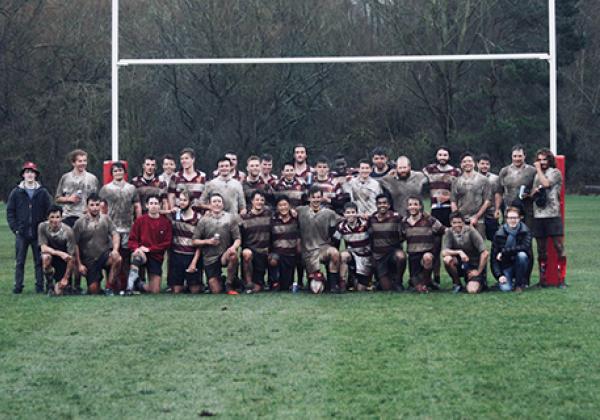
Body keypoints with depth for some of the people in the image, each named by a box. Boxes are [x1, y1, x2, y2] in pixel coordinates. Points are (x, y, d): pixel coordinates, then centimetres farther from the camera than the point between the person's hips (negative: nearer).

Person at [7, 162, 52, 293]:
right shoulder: (16, 192, 4)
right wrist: (15, 228, -4)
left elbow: (49, 211, 5)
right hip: (21, 233, 0)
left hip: (38, 233, 0)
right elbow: (10, 211, 5)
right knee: (19, 261, 3)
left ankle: (40, 286, 7)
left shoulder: (43, 192, 4)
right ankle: (18, 286, 7)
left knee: (39, 261, 2)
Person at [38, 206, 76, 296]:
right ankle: (49, 284, -10)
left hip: (63, 262, -2)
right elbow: (43, 248, -19)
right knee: (46, 256, -35)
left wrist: (66, 278, -17)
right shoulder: (43, 227, -17)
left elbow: (71, 258, -18)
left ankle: (65, 282, 25)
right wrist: (60, 253, -36)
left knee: (58, 292, -13)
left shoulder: (68, 231, -23)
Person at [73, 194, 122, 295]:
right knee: (94, 291, -9)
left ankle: (109, 287, -16)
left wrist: (115, 249, -26)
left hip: (105, 254, 1)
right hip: (89, 260, -1)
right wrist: (79, 264, -5)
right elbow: (75, 244, -2)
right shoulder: (80, 223, -4)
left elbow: (115, 234, -6)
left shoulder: (106, 219, 2)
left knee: (117, 259, -34)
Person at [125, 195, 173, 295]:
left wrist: (149, 249, -13)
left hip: (156, 257, 1)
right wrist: (136, 248, -21)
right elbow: (132, 240, 1)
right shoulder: (140, 220, 0)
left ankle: (138, 284, 25)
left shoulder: (166, 222, -1)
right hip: (142, 254, -1)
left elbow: (167, 243, -3)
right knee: (138, 254, -40)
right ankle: (131, 284, -29)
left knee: (155, 290, -6)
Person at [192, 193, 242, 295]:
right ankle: (219, 280, 32)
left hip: (225, 255, 0)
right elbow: (195, 241, 3)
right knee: (216, 291, -7)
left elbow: (238, 239, -3)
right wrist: (208, 241, -14)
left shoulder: (230, 218, 0)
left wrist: (234, 247, -24)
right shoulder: (204, 221, 1)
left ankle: (229, 285, -15)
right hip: (210, 258, 0)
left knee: (233, 255, -38)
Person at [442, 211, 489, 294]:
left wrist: (478, 271, -12)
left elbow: (485, 253, -16)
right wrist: (459, 252, -31)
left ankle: (480, 282, 11)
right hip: (460, 265, 3)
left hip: (474, 266, -3)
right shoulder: (449, 233, -7)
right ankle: (457, 283, -4)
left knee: (472, 290, -26)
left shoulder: (470, 231, -15)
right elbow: (444, 252, -18)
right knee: (447, 259, -29)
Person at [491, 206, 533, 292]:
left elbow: (525, 247, -26)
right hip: (506, 266, 0)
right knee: (505, 288, -25)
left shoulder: (525, 231, -9)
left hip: (520, 266, 1)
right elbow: (494, 257, -9)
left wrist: (504, 252, -26)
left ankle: (519, 284, -11)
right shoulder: (499, 234, -8)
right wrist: (499, 275, -20)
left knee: (522, 255, -32)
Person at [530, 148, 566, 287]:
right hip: (538, 216, 6)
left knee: (559, 246, -8)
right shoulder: (536, 175, 19)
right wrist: (534, 192, 1)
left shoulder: (555, 172, 2)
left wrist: (539, 170, -2)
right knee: (541, 249, 9)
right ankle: (542, 279, 15)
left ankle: (561, 278, -8)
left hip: (553, 215, -6)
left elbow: (546, 183, -15)